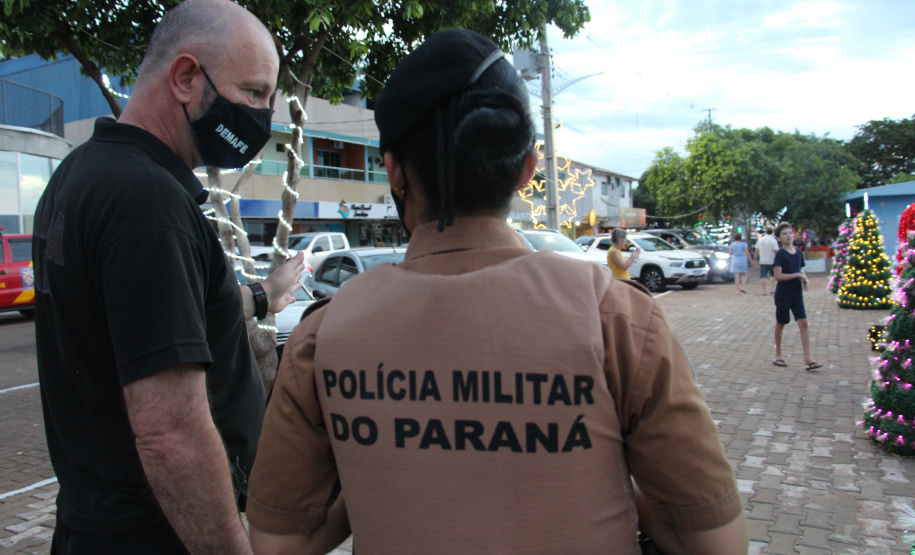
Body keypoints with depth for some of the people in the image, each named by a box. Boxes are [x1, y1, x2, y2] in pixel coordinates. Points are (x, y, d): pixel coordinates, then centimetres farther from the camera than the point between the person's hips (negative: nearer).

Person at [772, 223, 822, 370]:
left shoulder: (798, 252, 6)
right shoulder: (780, 254, -11)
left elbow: (801, 269, 18)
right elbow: (778, 276, -19)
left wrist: (804, 278, -2)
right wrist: (798, 275, -20)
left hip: (797, 293, 5)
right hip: (783, 294, -5)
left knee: (803, 323, -5)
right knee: (780, 323, 9)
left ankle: (808, 359, -6)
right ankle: (778, 354, 25)